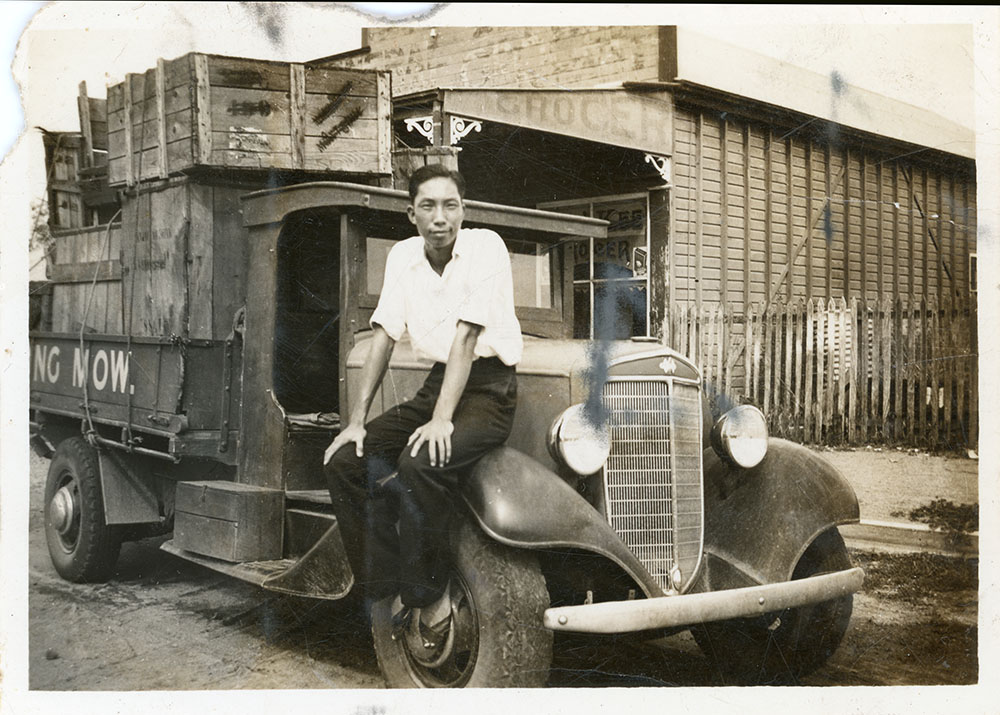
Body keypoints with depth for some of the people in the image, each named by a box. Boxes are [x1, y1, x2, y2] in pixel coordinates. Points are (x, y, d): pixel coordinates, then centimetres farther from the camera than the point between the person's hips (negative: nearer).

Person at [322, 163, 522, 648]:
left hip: (488, 387, -7)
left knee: (420, 464, -32)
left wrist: (442, 418, -28)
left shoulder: (485, 246, -11)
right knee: (344, 461, -9)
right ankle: (392, 588, -3)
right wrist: (356, 421, 0)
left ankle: (431, 591, -13)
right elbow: (384, 337, 7)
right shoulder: (403, 255, 7)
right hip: (435, 384, 7)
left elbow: (466, 336, -20)